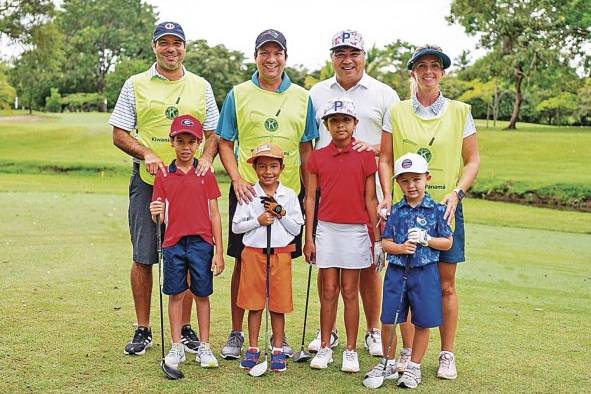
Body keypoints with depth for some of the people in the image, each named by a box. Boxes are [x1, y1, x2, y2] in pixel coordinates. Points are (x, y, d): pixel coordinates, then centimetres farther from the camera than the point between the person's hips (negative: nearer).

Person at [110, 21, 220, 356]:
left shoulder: (201, 87, 12)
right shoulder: (136, 85, 7)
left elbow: (214, 132, 12)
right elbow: (119, 135, 4)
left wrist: (207, 158, -9)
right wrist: (147, 154, -14)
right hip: (147, 180, -1)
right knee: (143, 257, 2)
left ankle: (186, 328, 17)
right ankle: (143, 331, 14)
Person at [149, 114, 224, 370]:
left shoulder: (205, 175, 2)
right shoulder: (163, 176, 4)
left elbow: (214, 215, 2)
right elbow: (160, 218, 4)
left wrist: (219, 252, -1)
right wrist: (155, 214, -21)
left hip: (201, 243, -1)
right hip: (174, 243, 1)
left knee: (202, 294, 6)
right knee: (175, 294, 7)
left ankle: (204, 347, 17)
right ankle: (176, 347, 19)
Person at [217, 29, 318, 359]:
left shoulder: (302, 97, 8)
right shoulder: (238, 95, 4)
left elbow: (306, 149, 10)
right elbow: (225, 143, 4)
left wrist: (310, 194, 5)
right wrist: (237, 179, -11)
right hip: (247, 191, -1)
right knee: (243, 261, 3)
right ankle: (236, 334, 16)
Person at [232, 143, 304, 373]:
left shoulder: (289, 196, 3)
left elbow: (297, 229, 3)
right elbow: (236, 227, 0)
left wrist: (281, 214, -11)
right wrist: (258, 220, -12)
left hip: (281, 255, 0)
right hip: (253, 253, 0)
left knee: (278, 305, 6)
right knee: (254, 304, 6)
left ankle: (278, 350, 17)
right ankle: (253, 349, 18)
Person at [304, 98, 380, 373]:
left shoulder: (365, 156, 0)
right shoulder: (317, 157, 4)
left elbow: (370, 199, 3)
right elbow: (310, 198, 6)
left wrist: (378, 237, 2)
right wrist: (308, 238, 4)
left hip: (355, 230, -1)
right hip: (326, 229, 1)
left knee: (350, 292, 4)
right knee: (329, 291, 6)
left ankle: (351, 351, 13)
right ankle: (325, 347, 16)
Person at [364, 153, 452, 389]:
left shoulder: (436, 210, -1)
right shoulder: (396, 211, 4)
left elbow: (448, 243, 1)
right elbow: (385, 243, 4)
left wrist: (425, 239, -14)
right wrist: (400, 248, -15)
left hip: (424, 272, -2)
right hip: (397, 272, 2)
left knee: (422, 323, 7)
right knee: (388, 322, 5)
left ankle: (414, 367, 23)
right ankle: (388, 364, 24)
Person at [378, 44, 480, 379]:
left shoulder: (460, 112, 4)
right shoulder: (396, 113, 5)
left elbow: (473, 160, 5)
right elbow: (386, 159, 7)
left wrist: (457, 192, -10)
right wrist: (388, 195, -7)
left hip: (445, 208, 0)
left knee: (446, 285, 4)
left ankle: (447, 355, 16)